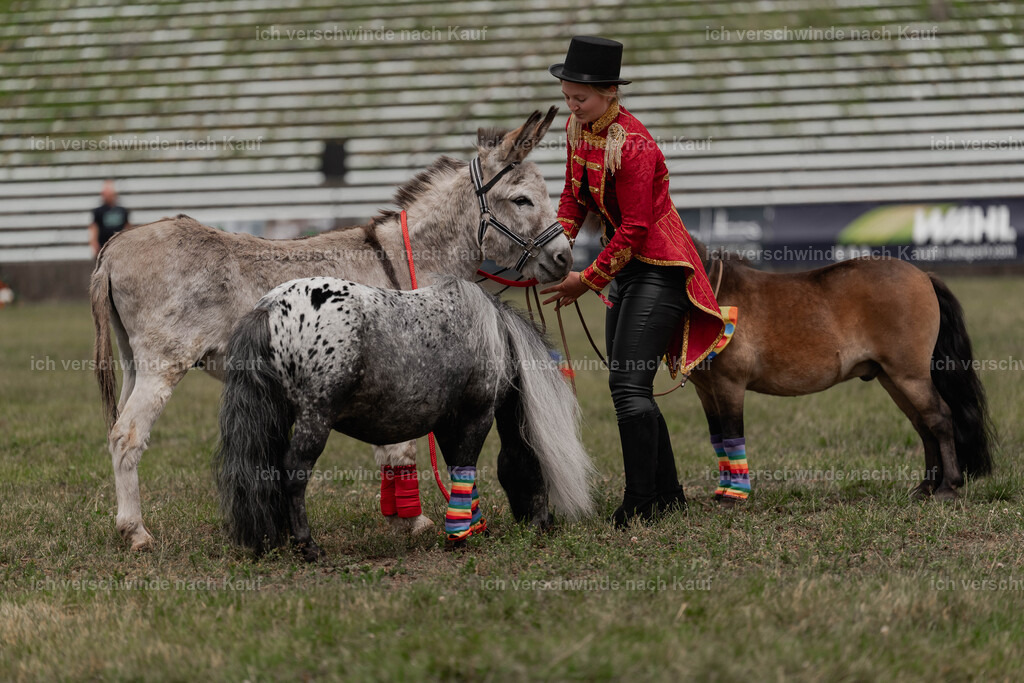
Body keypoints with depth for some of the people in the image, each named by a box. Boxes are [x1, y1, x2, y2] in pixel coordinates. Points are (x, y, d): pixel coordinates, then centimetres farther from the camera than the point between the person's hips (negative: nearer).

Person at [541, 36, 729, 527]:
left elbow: (634, 229, -23)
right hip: (627, 267, 10)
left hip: (659, 271, -10)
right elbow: (574, 196, 13)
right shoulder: (578, 129, 3)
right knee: (626, 386, 13)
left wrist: (588, 281, -18)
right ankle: (667, 496, 23)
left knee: (629, 385, -14)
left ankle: (641, 505, -9)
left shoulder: (633, 145, -24)